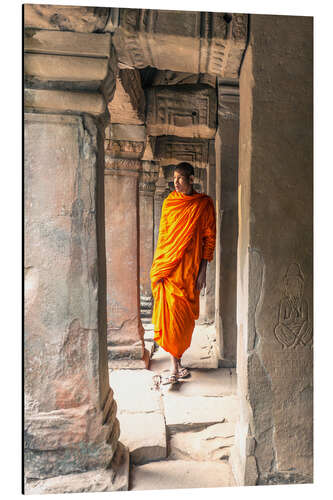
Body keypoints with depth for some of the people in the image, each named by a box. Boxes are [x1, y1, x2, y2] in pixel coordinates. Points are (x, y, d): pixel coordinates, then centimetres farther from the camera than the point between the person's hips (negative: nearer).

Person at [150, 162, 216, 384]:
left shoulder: (204, 204, 2)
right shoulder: (169, 202, 9)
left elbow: (209, 238, 1)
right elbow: (163, 234, 12)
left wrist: (203, 270, -5)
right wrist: (159, 266, 7)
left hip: (190, 266, -1)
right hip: (168, 265, 2)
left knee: (185, 315, 3)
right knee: (171, 313, -2)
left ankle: (177, 361, 19)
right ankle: (175, 365, 9)